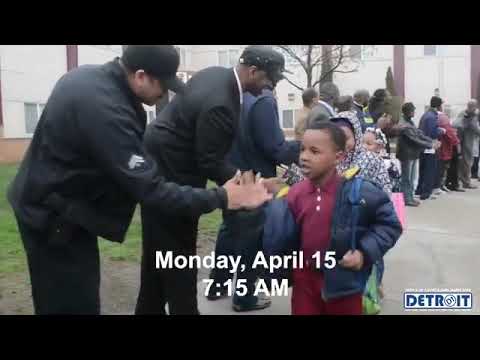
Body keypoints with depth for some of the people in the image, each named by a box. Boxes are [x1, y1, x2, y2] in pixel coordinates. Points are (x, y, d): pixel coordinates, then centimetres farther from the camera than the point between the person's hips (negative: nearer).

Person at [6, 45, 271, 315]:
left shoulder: (92, 76, -1)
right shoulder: (105, 109, -32)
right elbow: (149, 189, -30)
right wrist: (221, 198, -25)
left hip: (51, 199, 10)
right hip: (53, 213, -10)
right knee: (75, 304, 0)